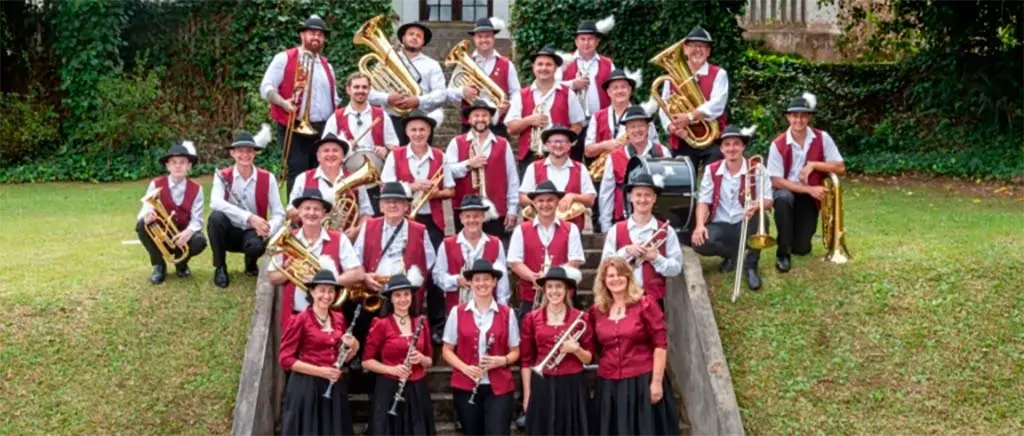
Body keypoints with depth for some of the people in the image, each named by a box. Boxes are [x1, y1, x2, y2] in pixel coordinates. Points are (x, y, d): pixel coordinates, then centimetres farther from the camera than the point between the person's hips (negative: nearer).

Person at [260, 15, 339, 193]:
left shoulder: (326, 65, 19)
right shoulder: (285, 58, 0)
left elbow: (333, 98, 24)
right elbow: (266, 88, -5)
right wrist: (283, 103, -23)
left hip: (323, 129, 6)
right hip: (294, 128, -6)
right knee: (297, 174, -8)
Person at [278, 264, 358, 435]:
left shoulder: (339, 319, 10)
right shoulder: (301, 320, -8)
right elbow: (285, 359, -10)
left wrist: (353, 348, -4)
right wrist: (320, 371, -16)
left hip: (334, 388, 6)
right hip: (306, 388, -6)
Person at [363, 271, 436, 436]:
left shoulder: (421, 323, 8)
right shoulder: (381, 325, -4)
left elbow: (430, 361, 14)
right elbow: (367, 361, -3)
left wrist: (421, 358, -9)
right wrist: (392, 369, -17)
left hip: (417, 391, 4)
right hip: (389, 390, -4)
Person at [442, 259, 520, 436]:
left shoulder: (507, 313, 2)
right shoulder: (457, 312, 1)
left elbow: (515, 351, 7)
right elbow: (447, 350, 4)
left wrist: (502, 360, -14)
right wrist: (465, 368, -12)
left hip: (499, 387, -1)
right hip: (465, 386, 1)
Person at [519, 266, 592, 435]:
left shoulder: (580, 318, 2)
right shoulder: (532, 318, 2)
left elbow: (589, 359, 6)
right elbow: (526, 360, 6)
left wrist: (576, 349, -14)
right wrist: (527, 394, 3)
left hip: (573, 387, 0)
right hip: (542, 387, 0)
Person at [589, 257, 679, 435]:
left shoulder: (645, 304, -4)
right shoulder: (596, 310, 7)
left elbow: (660, 344, -7)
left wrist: (657, 381, -11)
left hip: (642, 382, -4)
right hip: (608, 385, 4)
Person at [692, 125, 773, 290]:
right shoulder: (712, 170, 3)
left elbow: (768, 200, -9)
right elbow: (703, 201, -1)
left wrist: (757, 206, -34)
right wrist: (700, 225, -20)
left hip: (747, 225, -1)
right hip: (720, 226, 1)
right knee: (699, 242, -29)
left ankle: (750, 266, -12)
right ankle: (732, 254, 6)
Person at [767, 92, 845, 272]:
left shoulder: (822, 138, -8)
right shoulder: (778, 144, -14)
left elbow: (840, 168, -9)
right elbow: (776, 181, -15)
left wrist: (813, 165, -22)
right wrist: (808, 189, -23)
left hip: (809, 196, 2)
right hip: (787, 191, -1)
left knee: (802, 248, -7)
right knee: (783, 199, -41)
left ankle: (800, 232, 35)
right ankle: (783, 252, -23)